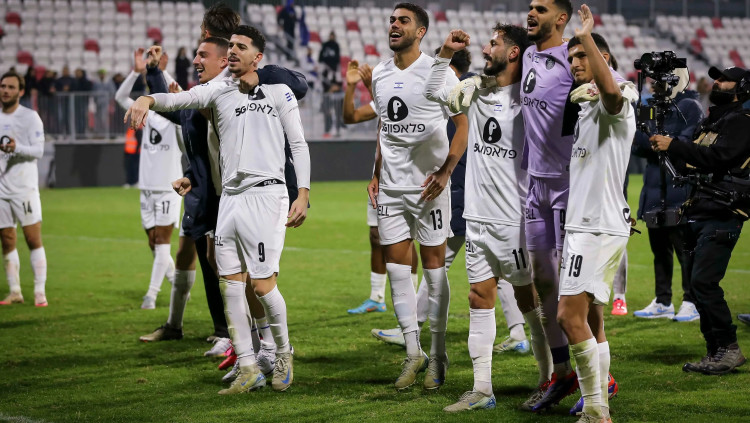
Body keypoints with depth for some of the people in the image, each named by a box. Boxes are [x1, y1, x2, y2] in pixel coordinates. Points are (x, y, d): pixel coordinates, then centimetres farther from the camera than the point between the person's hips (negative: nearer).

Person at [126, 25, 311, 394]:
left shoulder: (278, 91, 5)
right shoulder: (219, 90, 11)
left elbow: (299, 144, 5)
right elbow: (179, 99, -4)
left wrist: (303, 194, -3)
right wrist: (148, 99, -26)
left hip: (266, 194, -4)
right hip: (230, 197, 4)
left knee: (262, 285, -8)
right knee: (230, 286, 2)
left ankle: (283, 353, 17)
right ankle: (248, 369, 11)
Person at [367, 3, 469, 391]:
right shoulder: (379, 75, 10)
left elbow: (463, 124, -6)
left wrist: (445, 171, -14)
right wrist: (376, 175, 13)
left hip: (428, 186, -5)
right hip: (390, 187, 5)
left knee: (434, 269, 1)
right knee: (397, 269, 3)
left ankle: (438, 357, 10)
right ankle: (413, 353, 13)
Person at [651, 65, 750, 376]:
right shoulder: (709, 122, 23)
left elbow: (718, 158, -20)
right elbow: (691, 162, 20)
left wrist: (674, 145, -20)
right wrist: (667, 147, 3)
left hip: (722, 217, -9)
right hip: (698, 215, 9)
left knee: (704, 281, -18)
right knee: (697, 284, 7)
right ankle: (715, 352, 13)